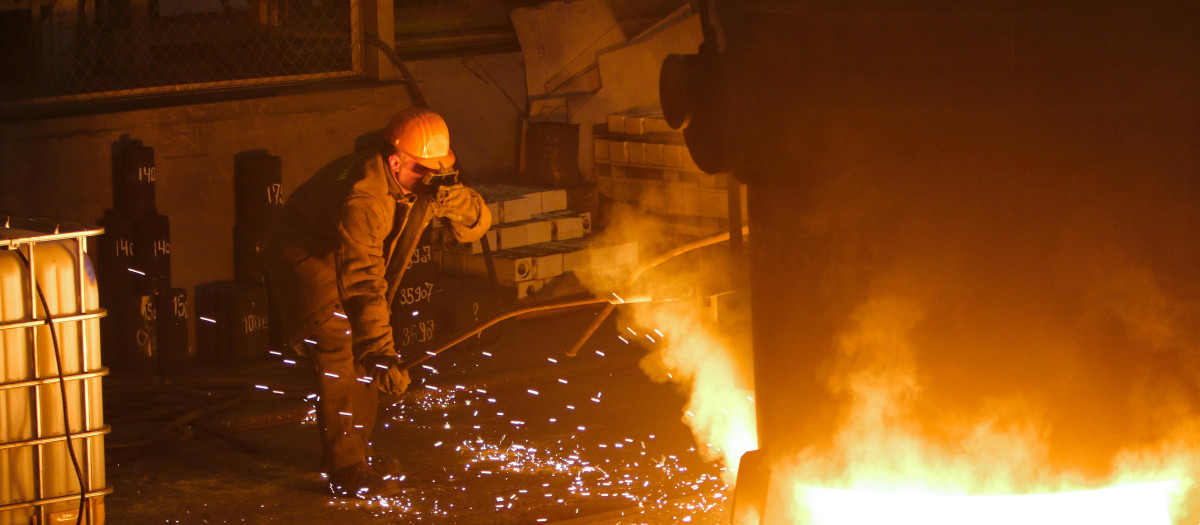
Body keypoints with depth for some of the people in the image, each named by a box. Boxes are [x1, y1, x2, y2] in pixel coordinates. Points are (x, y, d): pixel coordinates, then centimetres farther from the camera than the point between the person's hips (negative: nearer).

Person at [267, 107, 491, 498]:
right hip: (306, 257, -9)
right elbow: (362, 279, -45)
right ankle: (347, 471, -17)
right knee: (340, 355, -19)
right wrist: (379, 351, -51)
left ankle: (353, 453, 28)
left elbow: (476, 225, -13)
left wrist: (449, 195, -36)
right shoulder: (363, 197, -39)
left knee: (365, 355, 13)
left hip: (348, 256, 9)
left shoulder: (421, 184, -15)